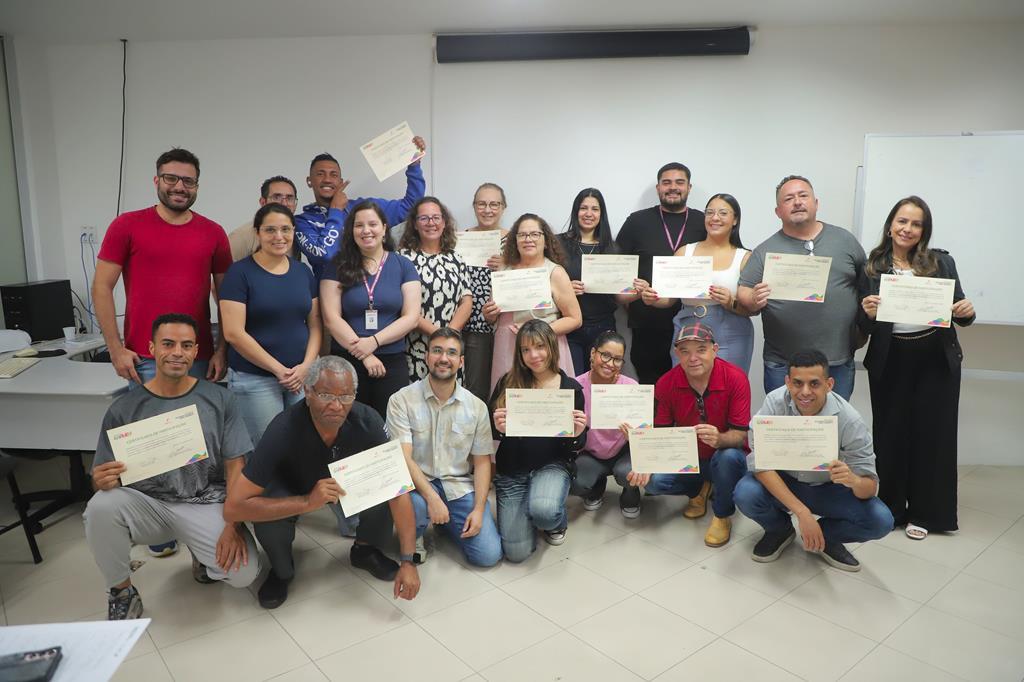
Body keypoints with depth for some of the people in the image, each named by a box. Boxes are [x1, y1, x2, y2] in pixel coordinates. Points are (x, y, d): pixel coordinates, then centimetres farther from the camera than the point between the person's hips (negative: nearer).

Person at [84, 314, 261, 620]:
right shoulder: (124, 408, -3)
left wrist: (233, 526, -14)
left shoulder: (218, 399, -3)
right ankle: (122, 592, -2)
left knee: (244, 573, -21)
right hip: (147, 502, 1)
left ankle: (203, 552, 16)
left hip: (206, 503, 0)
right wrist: (102, 481, -26)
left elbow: (235, 465, -3)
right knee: (100, 507, -31)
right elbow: (102, 477, 0)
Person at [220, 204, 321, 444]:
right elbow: (234, 333, -12)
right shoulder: (240, 272, -5)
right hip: (254, 378, -4)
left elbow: (315, 324, 10)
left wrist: (307, 365, -6)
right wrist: (278, 369, -12)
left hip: (302, 376, 4)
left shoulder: (303, 271, 9)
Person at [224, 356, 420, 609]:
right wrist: (308, 503, -46)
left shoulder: (368, 421, -30)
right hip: (293, 489, -2)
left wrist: (407, 561, -33)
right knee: (268, 520, -33)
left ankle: (364, 550, 6)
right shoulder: (283, 430, -36)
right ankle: (282, 571, 3)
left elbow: (397, 490, -27)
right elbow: (233, 507, -36)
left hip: (348, 481, 2)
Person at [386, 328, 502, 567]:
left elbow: (482, 462, 5)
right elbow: (403, 458, -14)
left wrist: (478, 509, -7)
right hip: (417, 484, -3)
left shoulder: (476, 407, 3)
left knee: (488, 554, -12)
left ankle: (445, 524, 20)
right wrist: (432, 498, -25)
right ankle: (414, 538, 1)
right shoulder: (401, 401, -6)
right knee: (414, 507, -38)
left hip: (461, 486, 3)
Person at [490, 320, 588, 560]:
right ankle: (525, 511, 26)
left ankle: (558, 522, 5)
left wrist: (577, 434, -22)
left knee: (544, 511, -34)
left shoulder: (571, 388, -4)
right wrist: (498, 428, -22)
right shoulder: (508, 383, -4)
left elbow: (576, 447, 1)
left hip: (552, 464, -1)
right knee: (517, 552, -8)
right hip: (512, 470, 1)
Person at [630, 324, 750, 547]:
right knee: (652, 481, -25)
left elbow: (740, 435, -21)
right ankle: (700, 489, 10)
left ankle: (722, 515, -7)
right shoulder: (666, 384, -13)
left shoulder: (736, 378, -20)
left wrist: (719, 439, -45)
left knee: (729, 456, -38)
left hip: (724, 456, -2)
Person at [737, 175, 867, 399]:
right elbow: (743, 294, -2)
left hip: (839, 362, 1)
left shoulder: (845, 240, 6)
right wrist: (754, 300, -23)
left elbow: (867, 289, 11)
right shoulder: (765, 251, 1)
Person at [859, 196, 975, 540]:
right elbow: (864, 328, -2)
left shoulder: (941, 261, 2)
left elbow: (960, 312, 6)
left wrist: (967, 312, -16)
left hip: (937, 358, 1)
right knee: (891, 432, 7)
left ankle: (924, 512, 24)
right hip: (891, 360, -1)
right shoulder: (871, 267, -1)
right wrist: (867, 314, -22)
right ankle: (889, 507, 23)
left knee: (932, 432, 8)